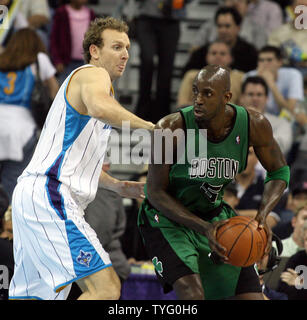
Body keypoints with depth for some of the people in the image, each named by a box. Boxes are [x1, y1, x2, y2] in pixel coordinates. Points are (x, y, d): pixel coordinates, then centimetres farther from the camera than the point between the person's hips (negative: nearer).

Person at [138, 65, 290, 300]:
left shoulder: (254, 125, -17)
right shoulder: (171, 129, -27)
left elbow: (279, 172, 1)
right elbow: (156, 193, -18)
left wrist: (262, 216, -19)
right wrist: (204, 229, -29)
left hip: (213, 216, 5)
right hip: (167, 218, -5)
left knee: (251, 297, 1)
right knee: (192, 295, -27)